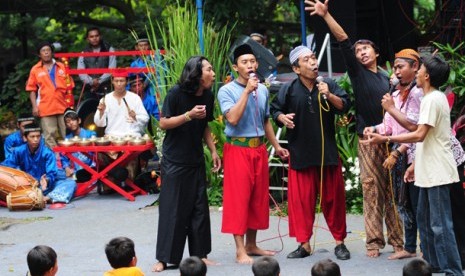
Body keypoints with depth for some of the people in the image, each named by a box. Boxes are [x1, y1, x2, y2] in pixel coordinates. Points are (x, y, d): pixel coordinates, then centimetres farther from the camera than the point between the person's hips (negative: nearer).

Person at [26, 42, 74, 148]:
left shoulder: (62, 67, 9)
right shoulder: (35, 70, 5)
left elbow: (69, 86, 12)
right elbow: (32, 90, 6)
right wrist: (34, 106, -3)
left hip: (63, 107, 2)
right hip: (46, 109, -1)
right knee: (49, 136, -3)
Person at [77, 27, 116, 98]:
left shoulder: (109, 50, 7)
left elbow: (112, 69, -2)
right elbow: (80, 72, 1)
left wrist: (99, 81, -11)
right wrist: (91, 82, -14)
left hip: (106, 90, -1)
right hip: (91, 91, 1)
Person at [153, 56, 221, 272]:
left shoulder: (208, 96, 2)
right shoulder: (177, 93, -14)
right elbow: (163, 124, -13)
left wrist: (213, 151, 7)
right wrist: (189, 115, -23)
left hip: (196, 160, 5)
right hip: (174, 161, -5)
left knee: (199, 208, 5)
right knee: (172, 209, -3)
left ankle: (199, 254, 14)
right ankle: (164, 258, 3)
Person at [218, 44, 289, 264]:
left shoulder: (263, 91, 10)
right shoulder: (227, 91, -8)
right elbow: (232, 118, -22)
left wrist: (276, 146, 20)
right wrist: (247, 91, -20)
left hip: (259, 149, 6)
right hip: (238, 149, -6)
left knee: (259, 198, 9)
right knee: (238, 198, -6)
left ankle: (252, 245, 20)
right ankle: (240, 250, -5)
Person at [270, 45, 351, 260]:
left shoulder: (328, 85, 0)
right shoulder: (289, 90, -2)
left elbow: (344, 106, -4)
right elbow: (275, 109, 8)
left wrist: (329, 96, -19)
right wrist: (281, 117, -12)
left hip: (328, 152, 1)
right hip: (300, 153, -1)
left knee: (333, 197, 6)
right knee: (301, 200, 1)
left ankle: (339, 242, 16)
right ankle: (304, 244, 10)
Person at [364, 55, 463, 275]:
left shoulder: (432, 99, -16)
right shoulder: (435, 98, 15)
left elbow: (419, 135, -22)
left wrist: (386, 139, -19)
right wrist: (416, 163, 21)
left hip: (437, 172, -11)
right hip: (430, 171, 11)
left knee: (440, 224, -10)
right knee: (424, 219, 16)